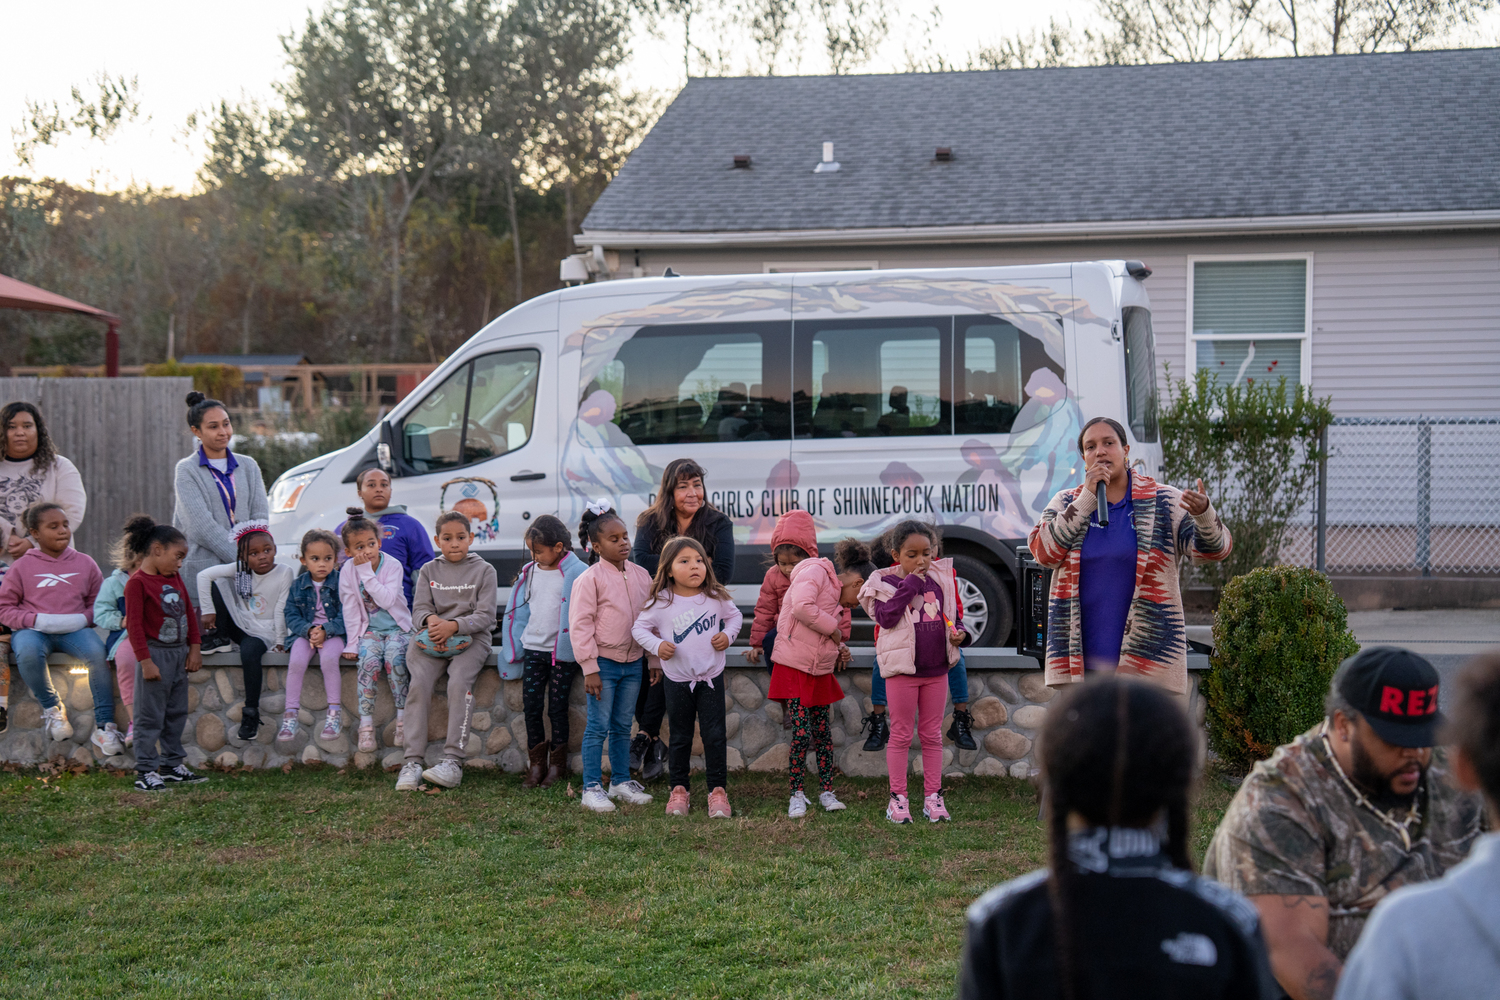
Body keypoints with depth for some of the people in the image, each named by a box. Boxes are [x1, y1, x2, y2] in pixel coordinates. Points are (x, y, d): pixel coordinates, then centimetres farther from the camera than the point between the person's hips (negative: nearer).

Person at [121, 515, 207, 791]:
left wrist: (194, 648, 12)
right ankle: (145, 771, 1)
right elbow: (134, 624, -17)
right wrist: (145, 661, -19)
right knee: (150, 716, -3)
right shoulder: (137, 582, -14)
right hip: (156, 653, -8)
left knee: (176, 713, 14)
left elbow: (189, 612, 17)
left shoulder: (175, 577, 11)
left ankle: (173, 765, 23)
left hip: (179, 653, 8)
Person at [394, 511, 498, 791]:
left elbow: (486, 616, -2)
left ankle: (453, 761, -31)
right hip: (432, 639, 2)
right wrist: (431, 619, -17)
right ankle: (413, 762, -25)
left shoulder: (483, 570, 6)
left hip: (471, 638, -2)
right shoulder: (428, 571, 16)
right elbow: (420, 609, 9)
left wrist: (453, 626, -19)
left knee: (459, 681, -30)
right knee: (418, 683, -24)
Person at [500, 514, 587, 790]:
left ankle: (557, 765, 12)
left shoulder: (577, 573, -9)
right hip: (533, 648, 5)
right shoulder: (529, 572, 9)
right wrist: (514, 648, 12)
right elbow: (519, 610, 16)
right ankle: (537, 764, 12)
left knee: (557, 708, 0)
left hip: (563, 652, -5)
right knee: (531, 707, 3)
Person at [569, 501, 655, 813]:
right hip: (604, 662, -5)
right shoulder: (590, 579, -11)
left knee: (623, 726, 14)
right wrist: (589, 668, -14)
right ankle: (592, 787, 4)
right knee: (598, 726, -2)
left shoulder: (641, 575, 6)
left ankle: (621, 780, 25)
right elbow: (580, 624, -12)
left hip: (633, 662, 5)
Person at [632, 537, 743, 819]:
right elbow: (639, 627, 0)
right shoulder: (661, 602, -9)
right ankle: (679, 790, 21)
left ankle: (717, 790, 7)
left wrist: (727, 635, -4)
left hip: (711, 677, 1)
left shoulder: (716, 597, -4)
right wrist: (656, 645, -15)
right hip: (677, 680, 0)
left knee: (715, 735, -1)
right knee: (680, 737, 10)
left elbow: (735, 615, 13)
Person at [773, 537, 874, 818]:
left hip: (820, 673, 8)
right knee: (801, 733, -9)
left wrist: (839, 650, 8)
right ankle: (797, 795, 3)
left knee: (822, 733, 9)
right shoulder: (815, 573, -10)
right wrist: (834, 630, -16)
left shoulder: (836, 597, 18)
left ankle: (827, 792, 17)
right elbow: (802, 607, -28)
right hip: (794, 667, -8)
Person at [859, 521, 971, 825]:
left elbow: (951, 615, 17)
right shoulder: (886, 582, -6)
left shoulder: (940, 580, 7)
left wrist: (959, 634, -5)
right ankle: (897, 798, 9)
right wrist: (911, 583, -21)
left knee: (932, 734, 10)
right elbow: (886, 617, -21)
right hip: (902, 669, -4)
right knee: (901, 734, 3)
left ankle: (932, 796, 16)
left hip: (937, 668, 4)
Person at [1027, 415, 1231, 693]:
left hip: (1145, 659, -2)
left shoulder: (1164, 502, 2)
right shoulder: (1067, 504, 8)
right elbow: (1044, 552, -8)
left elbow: (1215, 547, -8)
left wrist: (1203, 512, -32)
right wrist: (1087, 498, -11)